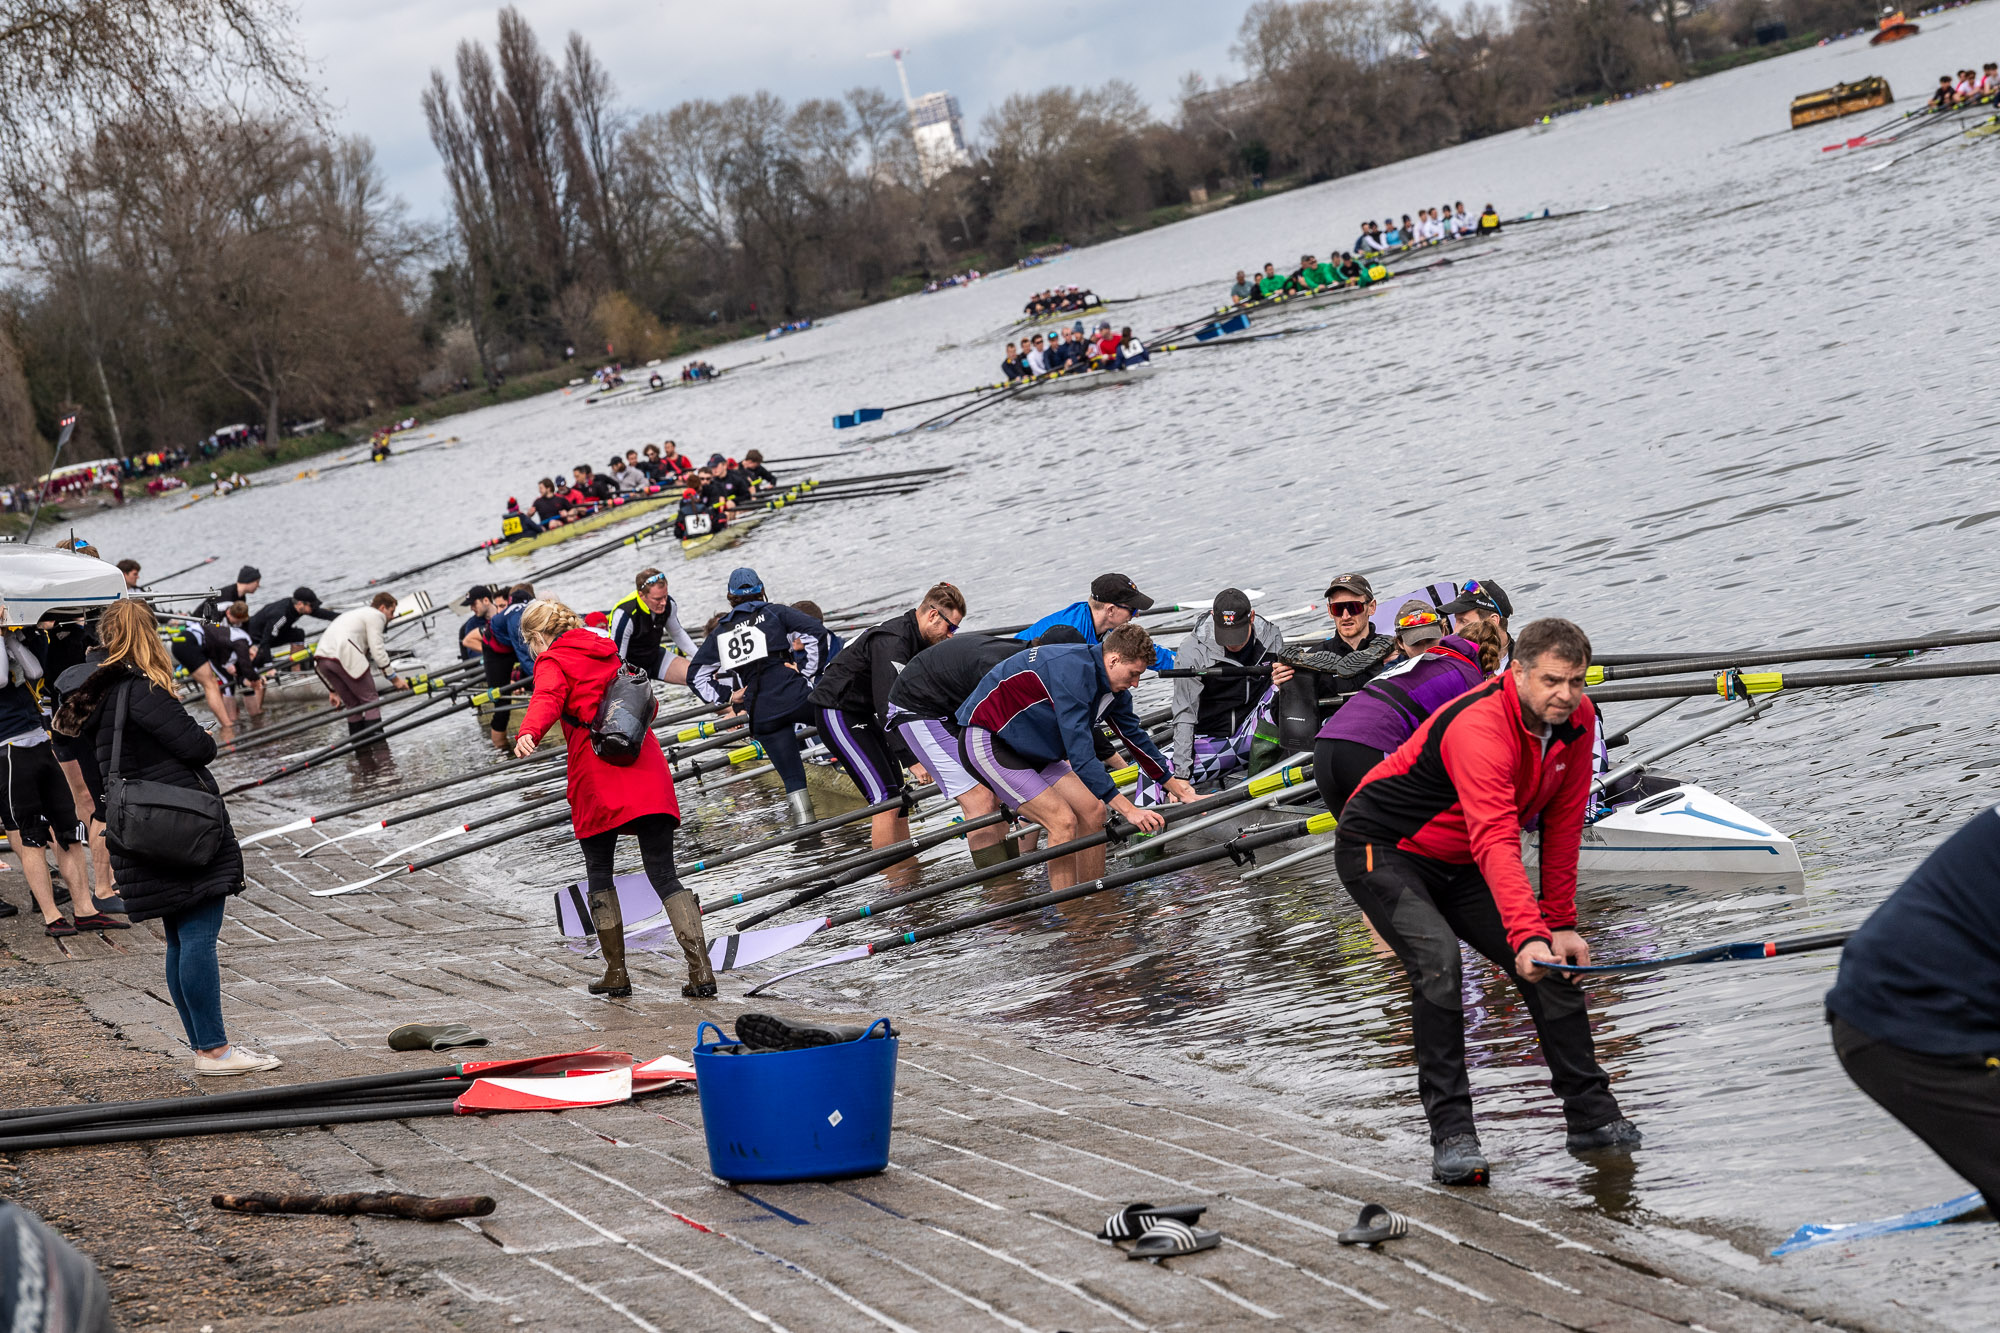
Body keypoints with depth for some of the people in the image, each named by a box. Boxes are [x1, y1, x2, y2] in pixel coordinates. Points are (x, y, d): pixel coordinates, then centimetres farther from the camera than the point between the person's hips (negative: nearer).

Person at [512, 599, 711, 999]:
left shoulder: (553, 662, 4)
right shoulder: (606, 653, 23)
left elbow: (547, 699, -20)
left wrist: (529, 733, -38)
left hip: (598, 778, -5)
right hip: (647, 771, 5)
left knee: (599, 874, 12)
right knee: (664, 875, 2)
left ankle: (617, 972, 10)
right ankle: (701, 970, -12)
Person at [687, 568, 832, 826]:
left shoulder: (721, 631, 18)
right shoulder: (773, 613, 9)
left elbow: (695, 676, 20)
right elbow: (816, 632, -4)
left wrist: (726, 698, 19)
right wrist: (809, 671, 2)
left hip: (760, 715, 3)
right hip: (793, 697, -3)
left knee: (792, 777, 7)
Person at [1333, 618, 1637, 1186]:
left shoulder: (1578, 720, -10)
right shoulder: (1479, 728, -35)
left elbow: (1562, 826, -1)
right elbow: (1495, 842, -45)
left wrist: (1559, 924, -3)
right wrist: (1528, 934, -56)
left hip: (1458, 864, 8)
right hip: (1380, 851, -8)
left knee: (1552, 966, 1)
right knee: (1437, 960, -29)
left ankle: (1593, 1115, 15)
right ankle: (1451, 1136, -24)